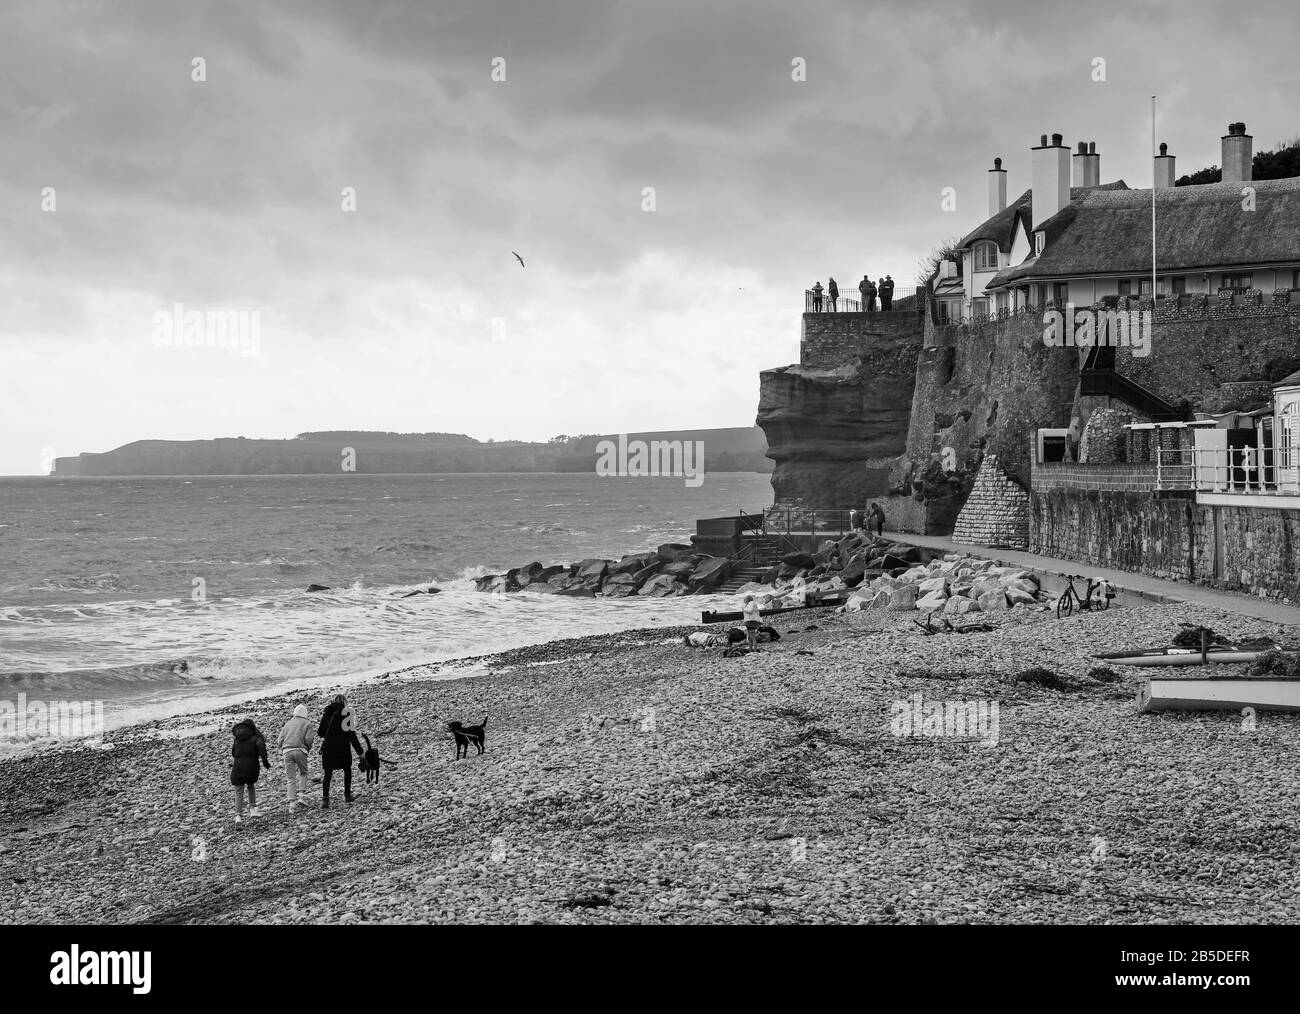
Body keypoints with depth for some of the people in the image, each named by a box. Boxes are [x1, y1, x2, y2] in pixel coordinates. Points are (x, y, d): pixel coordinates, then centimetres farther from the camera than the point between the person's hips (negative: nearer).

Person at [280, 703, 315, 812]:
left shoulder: (288, 723, 18)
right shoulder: (307, 723, 7)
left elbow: (281, 739, 12)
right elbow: (308, 740, -5)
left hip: (287, 751, 3)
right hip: (300, 750, -3)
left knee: (290, 778, 4)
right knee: (303, 773, 19)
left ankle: (292, 803, -1)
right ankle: (301, 796, 4)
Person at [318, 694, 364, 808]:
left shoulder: (327, 714, 3)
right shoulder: (348, 714, -4)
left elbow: (320, 733, 6)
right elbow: (352, 735, -6)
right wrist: (360, 752, -2)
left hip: (328, 746, 2)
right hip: (343, 747, -2)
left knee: (328, 773, 5)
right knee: (347, 770, 20)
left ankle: (325, 799, -6)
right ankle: (347, 795, 22)